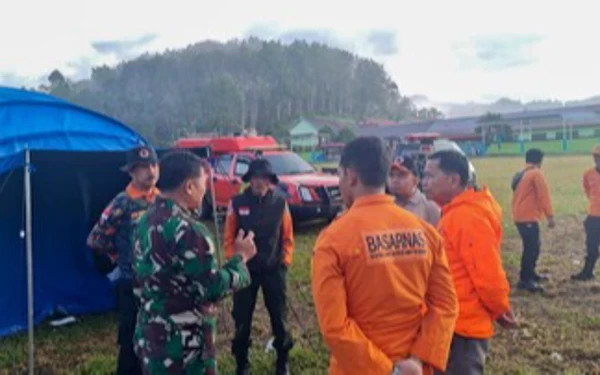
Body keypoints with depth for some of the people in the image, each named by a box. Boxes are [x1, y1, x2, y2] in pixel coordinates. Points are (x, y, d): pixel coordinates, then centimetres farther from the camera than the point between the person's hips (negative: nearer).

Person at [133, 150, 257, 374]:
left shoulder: (147, 221, 5)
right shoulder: (186, 229, -23)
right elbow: (215, 287, -19)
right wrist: (241, 257, -3)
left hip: (150, 335, 9)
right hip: (182, 342, -9)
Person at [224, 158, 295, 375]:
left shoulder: (280, 202, -2)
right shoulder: (237, 203, -5)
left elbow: (287, 237, 5)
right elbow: (229, 238, 1)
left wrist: (285, 260, -1)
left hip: (274, 269, 1)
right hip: (246, 269, 0)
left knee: (279, 316, 9)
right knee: (242, 318, 7)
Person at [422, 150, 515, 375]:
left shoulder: (469, 216, -21)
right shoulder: (456, 213, 12)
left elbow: (488, 274, -21)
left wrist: (501, 310, -8)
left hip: (461, 326, -10)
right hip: (456, 322, 10)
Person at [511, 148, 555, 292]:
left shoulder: (521, 175, 17)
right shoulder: (536, 173, -10)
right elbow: (543, 195, -16)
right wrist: (550, 216, -16)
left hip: (520, 216, 9)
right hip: (528, 217, -9)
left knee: (532, 245, 21)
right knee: (532, 247, -9)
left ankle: (530, 273, 32)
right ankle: (525, 280, -11)